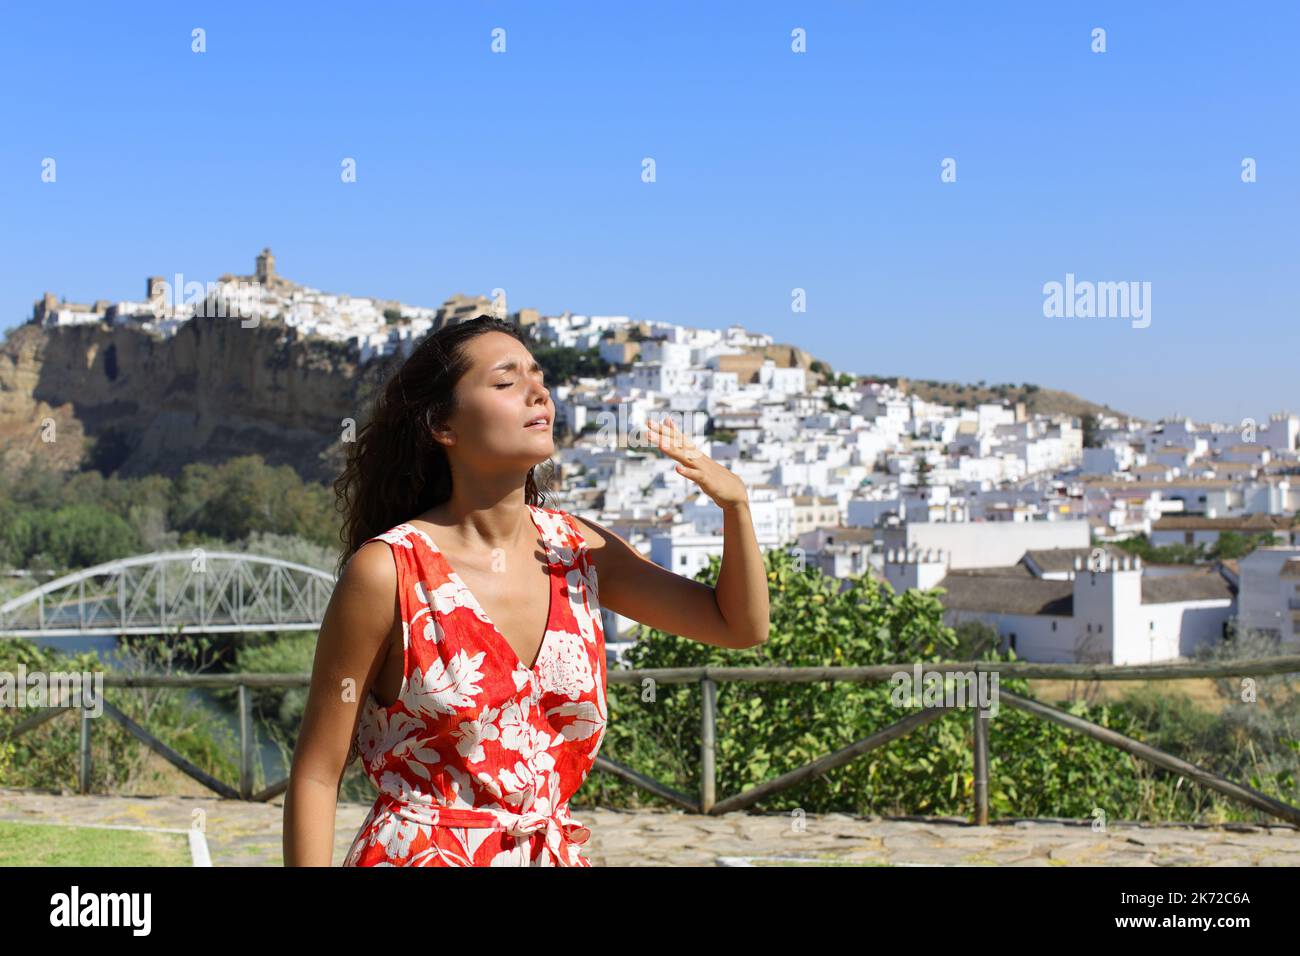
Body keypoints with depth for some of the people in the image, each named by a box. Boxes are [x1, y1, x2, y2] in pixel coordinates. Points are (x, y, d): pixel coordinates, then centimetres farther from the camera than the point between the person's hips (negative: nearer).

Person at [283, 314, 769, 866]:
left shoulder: (577, 549, -1)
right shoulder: (386, 570, -15)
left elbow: (741, 625, 7)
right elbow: (317, 774, -11)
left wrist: (733, 500, -8)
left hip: (555, 853, 5)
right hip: (416, 854, -5)